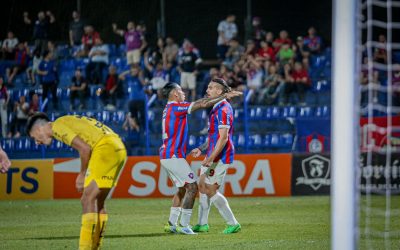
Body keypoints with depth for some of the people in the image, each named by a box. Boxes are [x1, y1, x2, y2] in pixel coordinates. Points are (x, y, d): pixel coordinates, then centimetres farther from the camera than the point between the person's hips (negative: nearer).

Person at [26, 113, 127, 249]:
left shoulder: (57, 127, -3)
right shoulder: (68, 121, 25)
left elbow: (85, 148, -12)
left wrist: (82, 174, 1)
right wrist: (84, 176, 12)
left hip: (106, 147, -9)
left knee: (88, 200, -9)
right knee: (97, 203, 13)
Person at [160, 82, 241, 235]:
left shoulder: (169, 109, 16)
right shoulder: (176, 107, -12)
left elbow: (198, 103, 21)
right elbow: (203, 104, -14)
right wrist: (225, 96, -6)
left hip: (166, 156, 10)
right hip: (174, 156, -10)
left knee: (182, 189, 17)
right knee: (192, 187, -8)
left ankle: (172, 224, 15)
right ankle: (184, 225, -11)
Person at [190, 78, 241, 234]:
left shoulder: (223, 109, -17)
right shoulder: (216, 108, 15)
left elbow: (223, 137, -23)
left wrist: (211, 158, -26)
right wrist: (201, 149, 21)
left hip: (221, 156, -10)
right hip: (213, 155, 10)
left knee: (211, 190, -7)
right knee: (202, 186, 13)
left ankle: (233, 224, 0)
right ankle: (203, 224, 21)